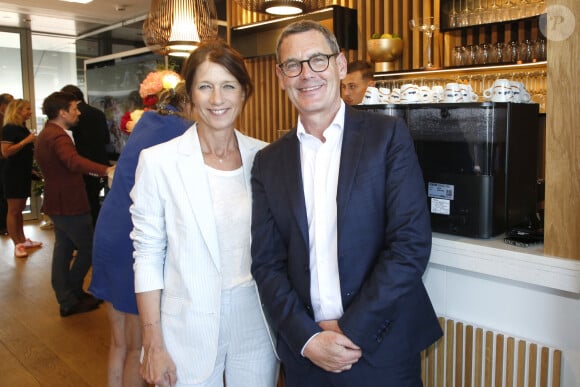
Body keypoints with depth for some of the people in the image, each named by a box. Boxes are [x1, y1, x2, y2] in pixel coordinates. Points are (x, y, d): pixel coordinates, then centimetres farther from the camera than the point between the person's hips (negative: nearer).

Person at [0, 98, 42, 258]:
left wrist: (35, 145, 7)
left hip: (24, 173, 9)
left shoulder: (23, 128, 12)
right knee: (13, 210, -3)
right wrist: (26, 141, -21)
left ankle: (23, 240, 22)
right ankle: (17, 245, 1)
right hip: (13, 174, -9)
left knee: (20, 209, 15)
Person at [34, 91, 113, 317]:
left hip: (57, 203, 11)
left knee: (63, 250, 15)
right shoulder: (58, 136, -21)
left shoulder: (46, 134, 14)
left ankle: (67, 299, 23)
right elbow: (73, 161, -42)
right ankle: (72, 296, 13)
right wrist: (105, 170, -56)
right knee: (87, 249, 2)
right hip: (69, 204, -11)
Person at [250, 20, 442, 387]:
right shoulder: (269, 162, 3)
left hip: (382, 349, -2)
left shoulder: (389, 135, -6)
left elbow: (411, 243, -12)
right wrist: (307, 338, -10)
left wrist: (350, 330, -14)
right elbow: (266, 263, 2)